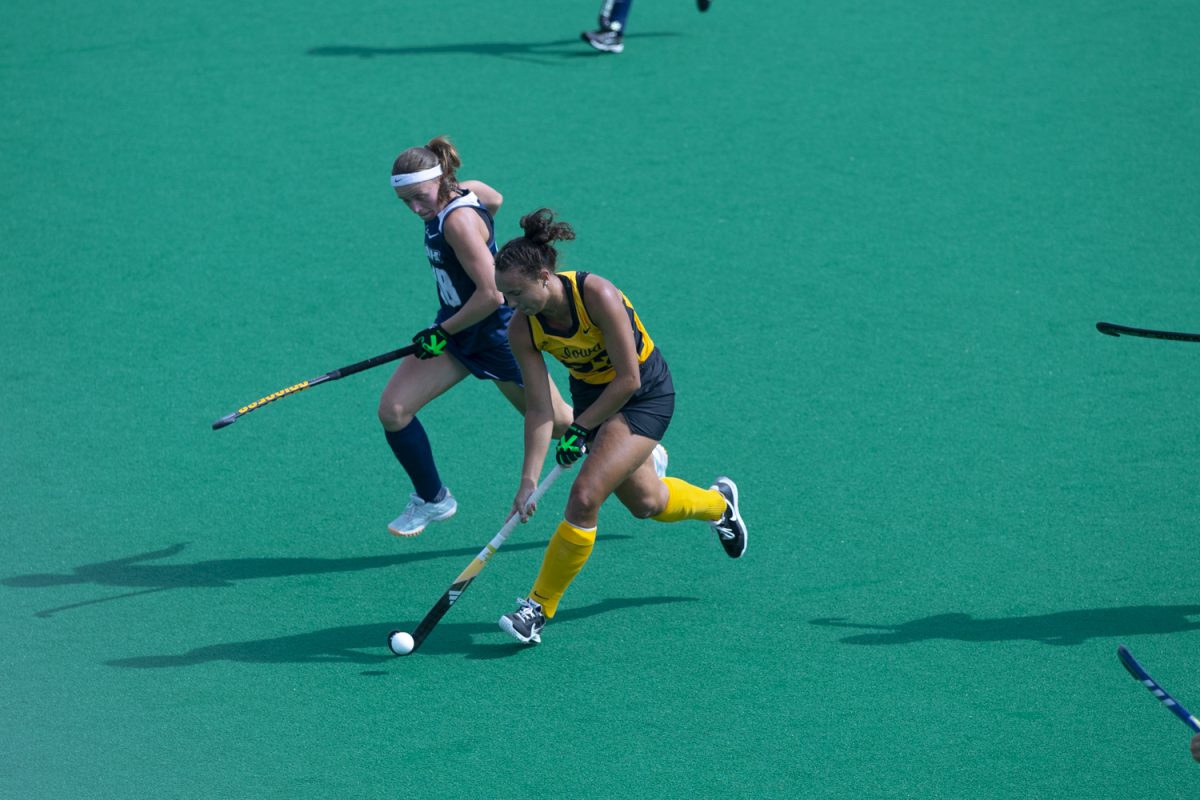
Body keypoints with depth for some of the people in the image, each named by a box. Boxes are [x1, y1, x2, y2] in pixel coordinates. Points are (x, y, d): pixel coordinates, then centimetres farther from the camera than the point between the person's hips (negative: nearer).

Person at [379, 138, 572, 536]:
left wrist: (444, 332, -20)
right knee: (393, 410, -5)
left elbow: (492, 295, -31)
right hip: (456, 329, 8)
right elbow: (495, 200, 19)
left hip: (497, 334, -8)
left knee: (556, 422, 10)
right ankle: (432, 500, 13)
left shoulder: (459, 221, -29)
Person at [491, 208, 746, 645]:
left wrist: (580, 429, -19)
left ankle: (539, 608, -7)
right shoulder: (523, 329, -18)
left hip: (645, 395, -6)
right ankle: (719, 502, 52)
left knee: (584, 497, -19)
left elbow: (628, 379, -26)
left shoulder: (597, 295, -33)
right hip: (591, 393, 6)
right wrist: (529, 478, -23)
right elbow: (539, 409, -15)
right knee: (645, 502, 19)